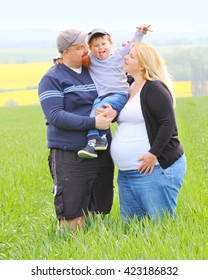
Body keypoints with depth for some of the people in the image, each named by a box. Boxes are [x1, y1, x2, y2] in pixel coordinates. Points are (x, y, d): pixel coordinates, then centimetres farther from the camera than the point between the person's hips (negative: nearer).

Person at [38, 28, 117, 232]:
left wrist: (113, 112, -10)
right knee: (72, 218, -7)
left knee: (99, 213, 10)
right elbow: (55, 116, -14)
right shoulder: (52, 79, -3)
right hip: (70, 157, -6)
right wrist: (92, 123, -20)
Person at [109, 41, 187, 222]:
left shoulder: (155, 88, -11)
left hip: (154, 169, -9)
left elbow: (169, 124, -18)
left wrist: (154, 154, -22)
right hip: (126, 173, 9)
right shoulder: (129, 87, 15)